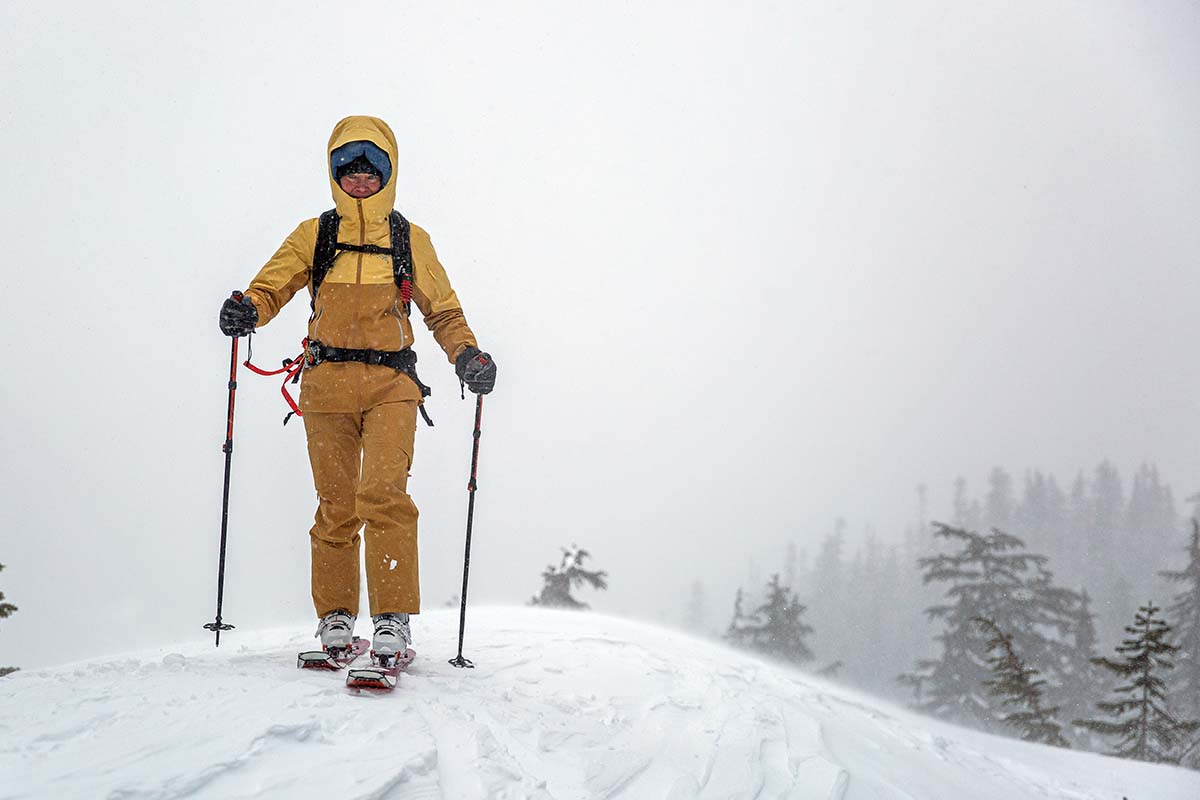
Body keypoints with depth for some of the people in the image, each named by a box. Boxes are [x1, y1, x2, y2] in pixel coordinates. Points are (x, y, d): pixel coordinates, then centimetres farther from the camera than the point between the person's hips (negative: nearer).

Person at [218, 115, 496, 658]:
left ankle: (393, 619, -17)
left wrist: (467, 355, 0)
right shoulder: (313, 236, 13)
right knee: (336, 505, 2)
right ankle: (335, 618, 13)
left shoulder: (411, 241, 13)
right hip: (326, 383, 1)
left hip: (391, 383, -1)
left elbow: (443, 311, 18)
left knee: (384, 493, -17)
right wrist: (245, 311, -13)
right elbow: (269, 288, 11)